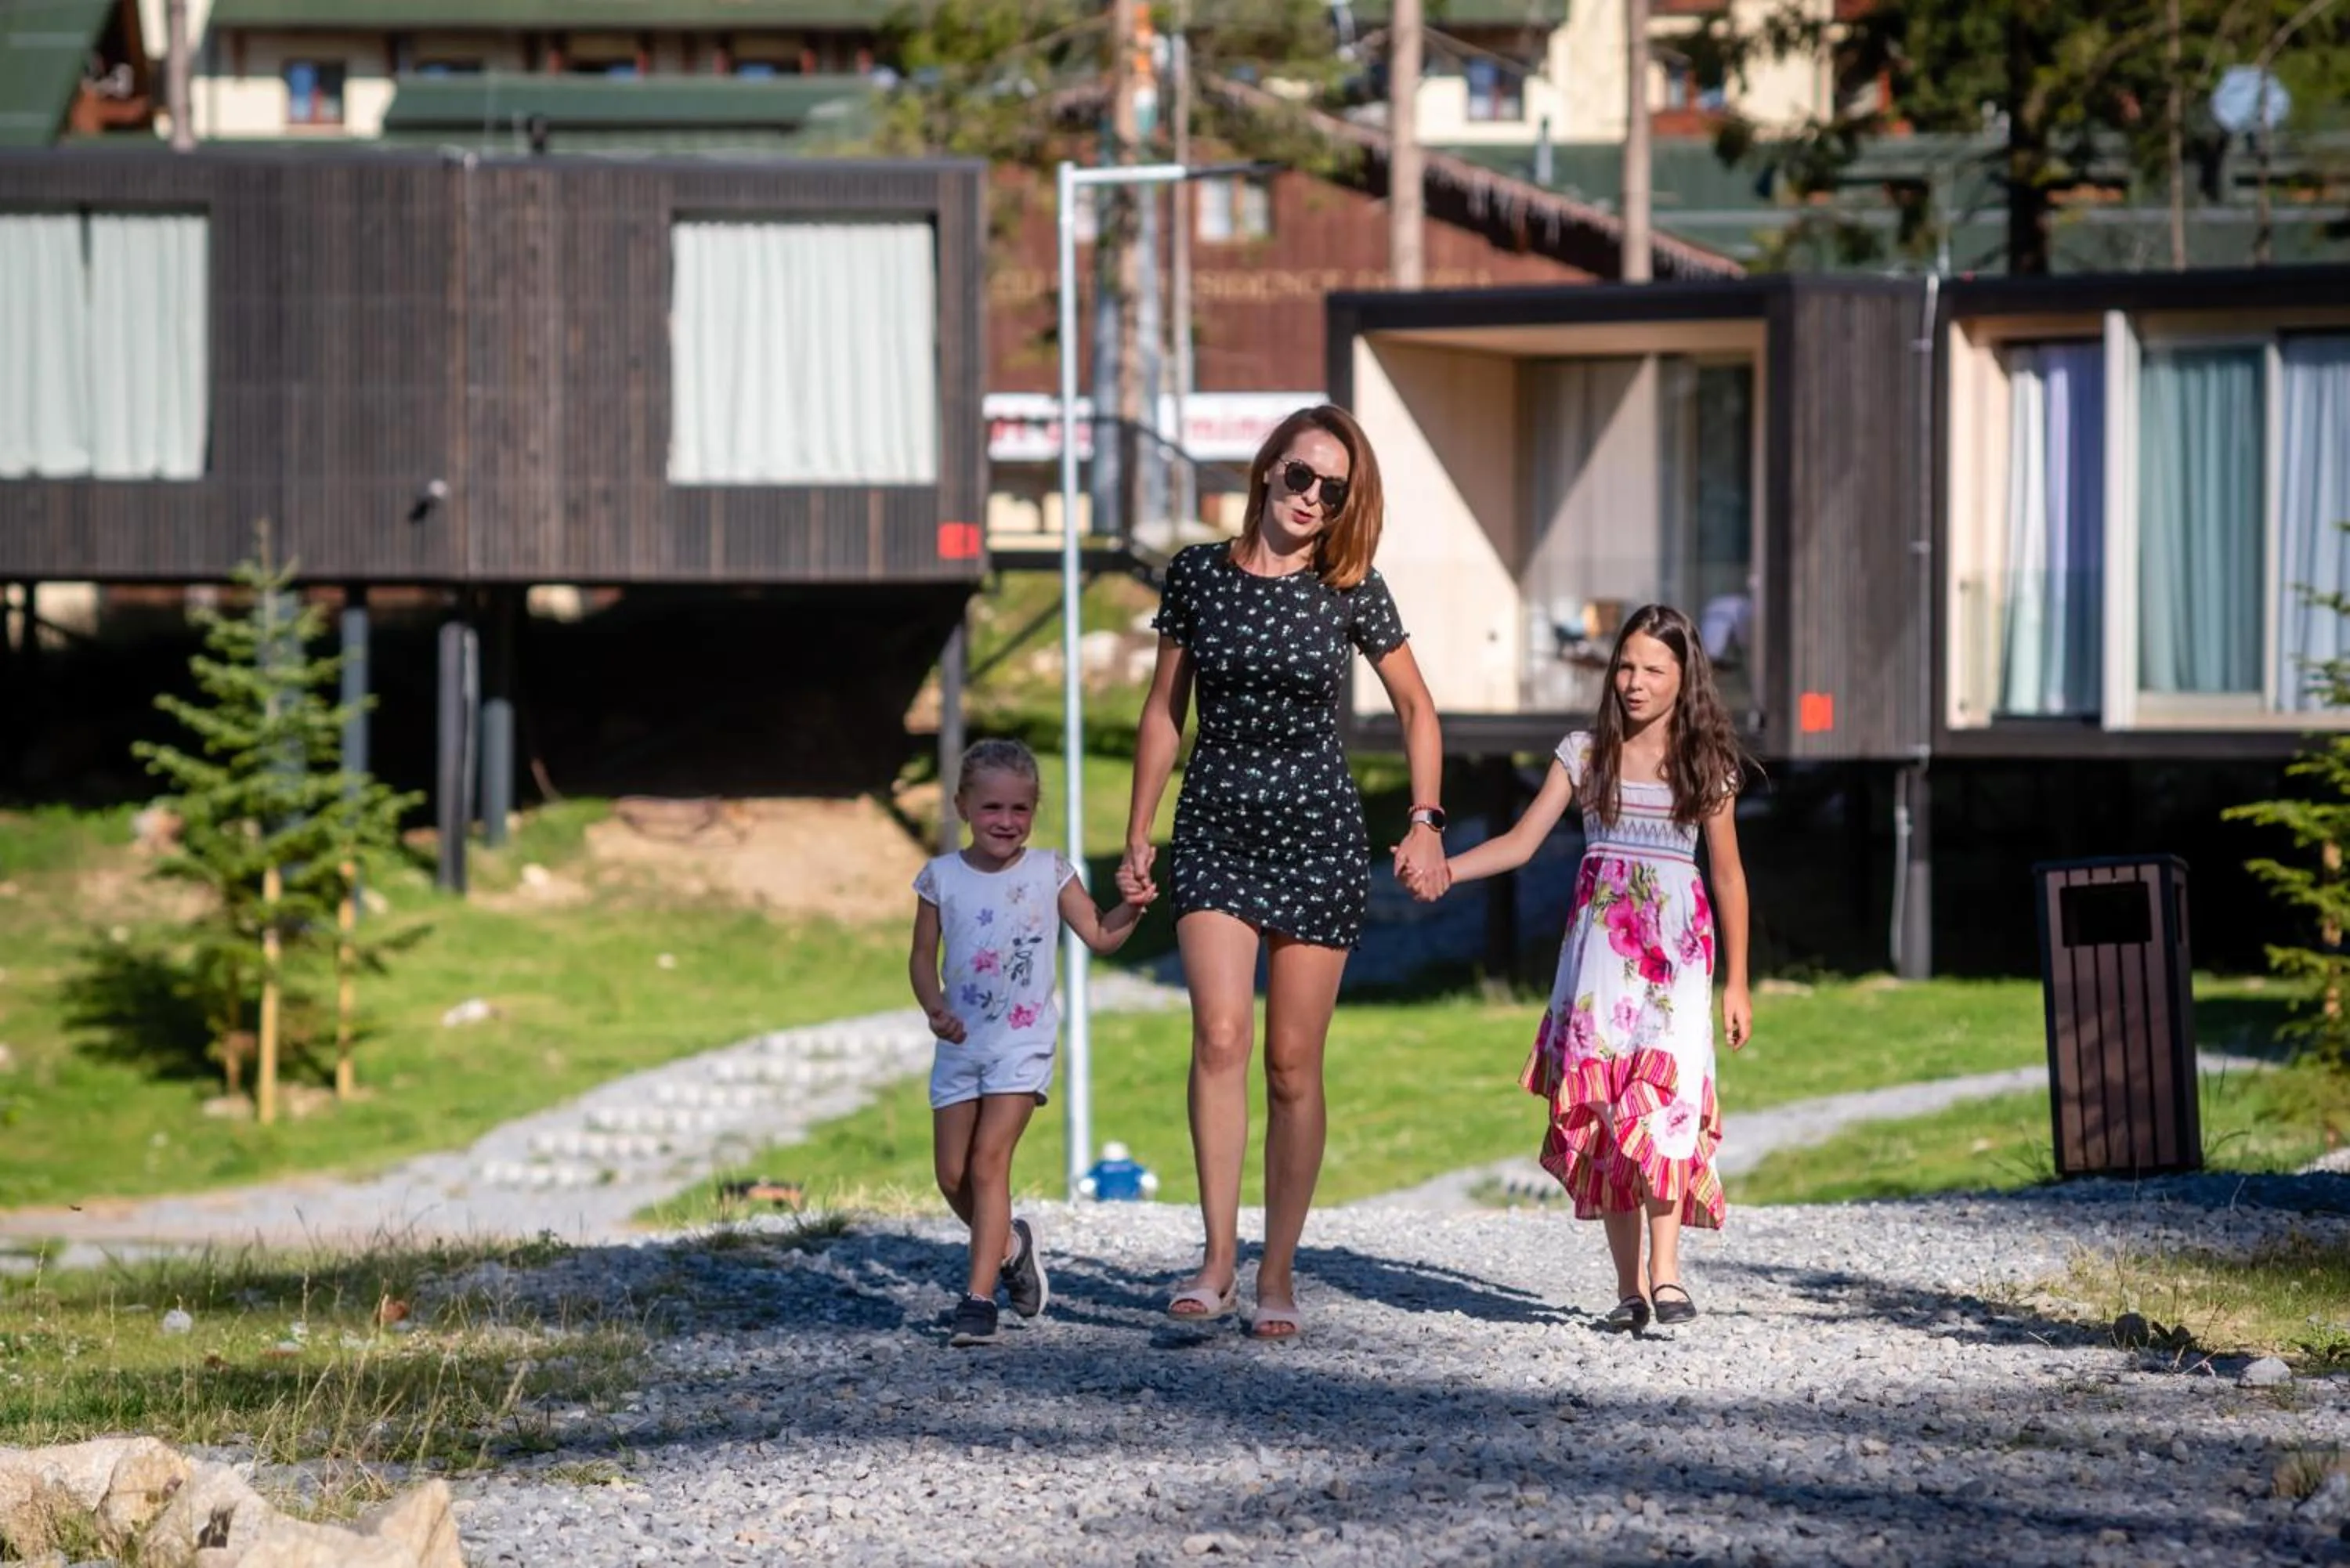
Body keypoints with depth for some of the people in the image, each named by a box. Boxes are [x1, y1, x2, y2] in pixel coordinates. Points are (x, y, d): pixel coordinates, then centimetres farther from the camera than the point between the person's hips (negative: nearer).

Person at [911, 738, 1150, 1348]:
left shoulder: (1049, 873, -1)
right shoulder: (942, 878, 1)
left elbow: (1099, 936, 1)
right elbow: (923, 958, 5)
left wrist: (1130, 909, -18)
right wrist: (936, 1008, -11)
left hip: (1023, 1043, -3)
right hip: (961, 1043, 3)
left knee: (988, 1163, -14)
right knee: (953, 1175, 6)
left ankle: (979, 1296, -13)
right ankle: (1010, 1246, 34)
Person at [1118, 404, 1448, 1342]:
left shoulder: (1352, 592, -1)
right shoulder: (1199, 575, 1)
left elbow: (1415, 707, 11)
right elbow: (1165, 708, 10)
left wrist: (1425, 825, 3)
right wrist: (1138, 834, 9)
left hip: (1318, 836, 0)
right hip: (1215, 831, 0)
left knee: (1293, 1064, 1)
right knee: (1220, 1035, -18)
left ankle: (1278, 1273, 10)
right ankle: (1217, 1260, -16)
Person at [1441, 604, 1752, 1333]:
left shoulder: (1707, 765, 6)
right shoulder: (1587, 754, 8)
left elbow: (1727, 873, 11)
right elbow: (1521, 842, 5)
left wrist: (1736, 982, 10)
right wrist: (1442, 868, -11)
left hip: (1677, 949, -1)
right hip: (1600, 945, 1)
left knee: (1665, 1096, -19)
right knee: (1603, 1105, -4)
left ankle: (1665, 1271, -26)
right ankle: (1629, 1284, -1)